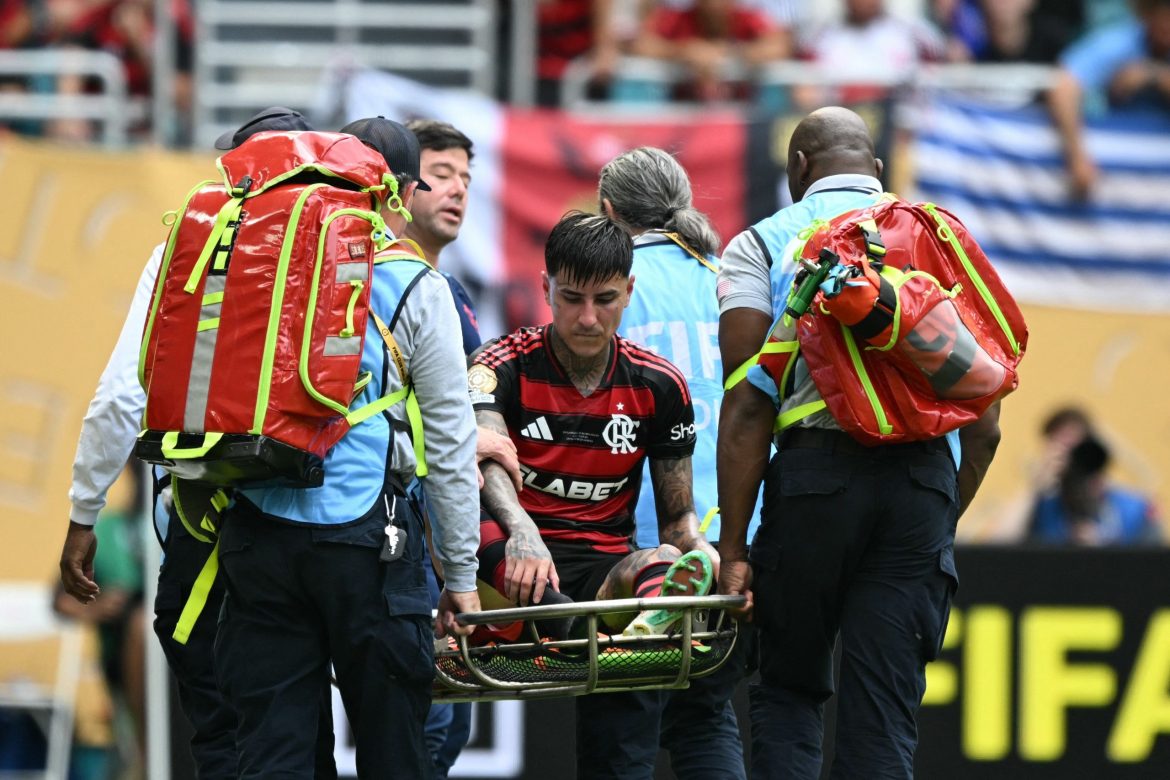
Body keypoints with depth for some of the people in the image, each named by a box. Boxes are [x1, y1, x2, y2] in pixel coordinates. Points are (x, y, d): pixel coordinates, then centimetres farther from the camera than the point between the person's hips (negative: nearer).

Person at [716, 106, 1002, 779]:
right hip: (924, 482, 2)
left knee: (789, 696, 11)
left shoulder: (764, 244, 7)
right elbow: (985, 425, 13)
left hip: (815, 472, -2)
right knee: (885, 718, 2)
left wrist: (733, 547, -3)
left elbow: (748, 407, -3)